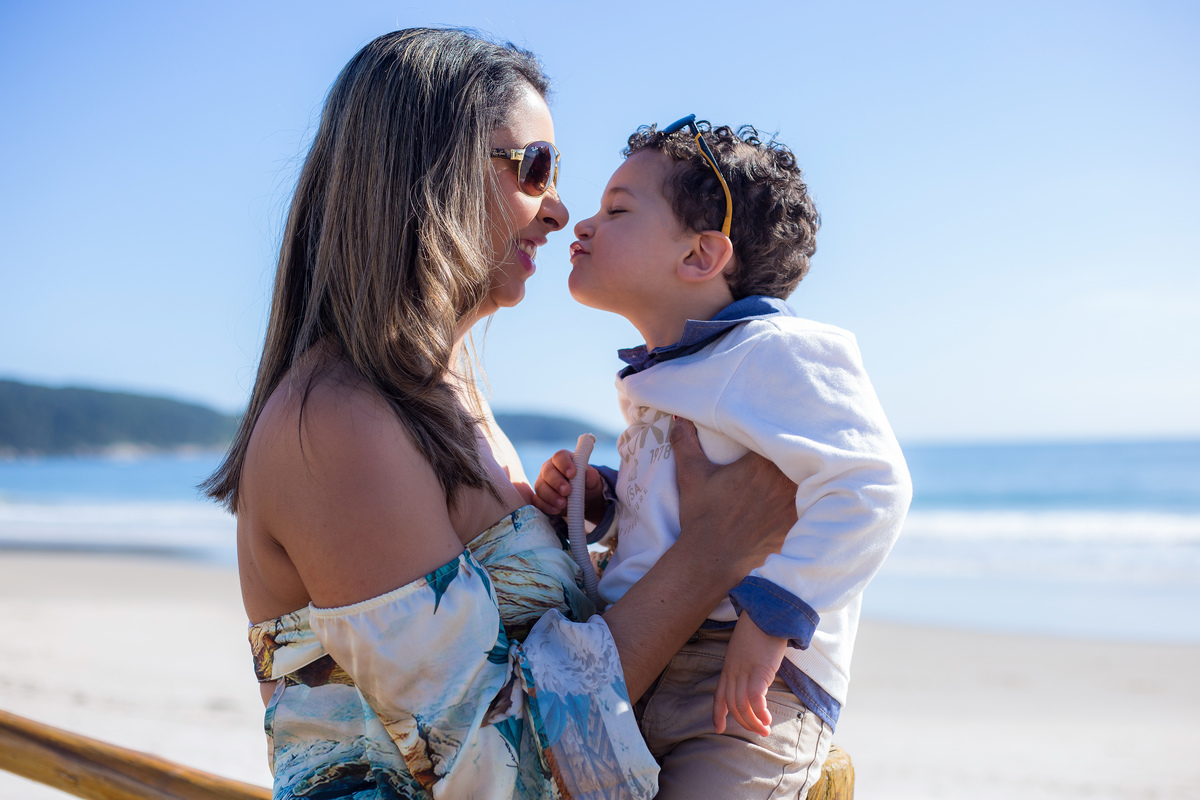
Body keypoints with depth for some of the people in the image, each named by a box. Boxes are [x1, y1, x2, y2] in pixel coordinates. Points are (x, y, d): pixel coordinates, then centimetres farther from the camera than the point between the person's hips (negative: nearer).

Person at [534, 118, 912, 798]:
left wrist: (770, 618, -27)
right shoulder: (662, 375, 18)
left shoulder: (775, 351, -12)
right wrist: (598, 496, 12)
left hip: (744, 689, -9)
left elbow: (868, 483, -23)